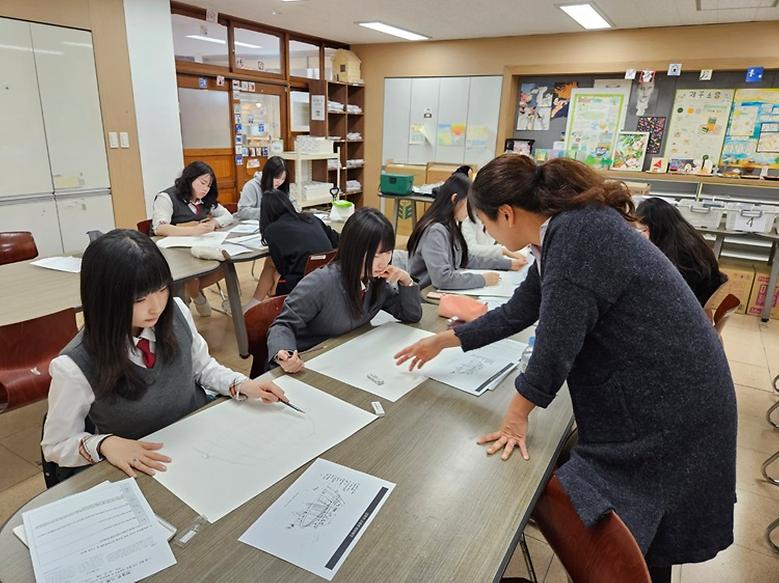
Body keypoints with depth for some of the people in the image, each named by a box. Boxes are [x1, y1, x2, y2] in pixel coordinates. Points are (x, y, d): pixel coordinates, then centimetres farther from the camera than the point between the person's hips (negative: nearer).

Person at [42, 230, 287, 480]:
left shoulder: (177, 312, -13)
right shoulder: (76, 367, -23)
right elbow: (57, 445, -7)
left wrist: (241, 385, -10)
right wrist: (104, 444, -26)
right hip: (145, 468, -2)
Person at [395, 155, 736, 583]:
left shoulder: (577, 234, -26)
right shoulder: (565, 231, 5)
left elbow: (556, 341, -24)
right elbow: (516, 313, 13)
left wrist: (516, 415, -8)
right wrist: (442, 341, 20)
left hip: (668, 405, -9)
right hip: (643, 394, 9)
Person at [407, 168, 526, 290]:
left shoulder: (451, 226, 6)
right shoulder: (435, 231, -21)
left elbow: (467, 259, 17)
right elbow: (442, 278, -30)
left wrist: (508, 264, 13)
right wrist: (483, 279, -20)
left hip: (444, 293, 8)